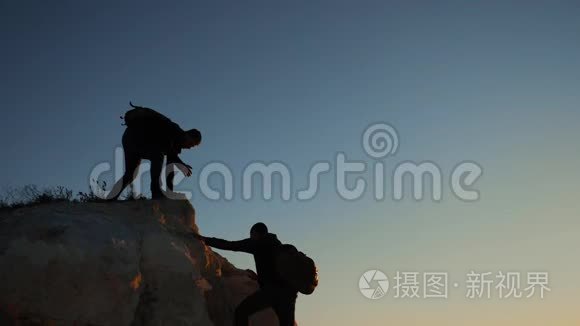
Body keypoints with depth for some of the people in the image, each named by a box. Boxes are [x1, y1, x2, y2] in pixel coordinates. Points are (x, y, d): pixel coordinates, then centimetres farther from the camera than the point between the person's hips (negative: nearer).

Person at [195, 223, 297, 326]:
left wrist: (206, 240, 9)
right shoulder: (278, 245, 30)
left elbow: (229, 245, 4)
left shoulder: (257, 242, 8)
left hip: (273, 288, -7)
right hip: (288, 290, 7)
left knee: (241, 311, -6)